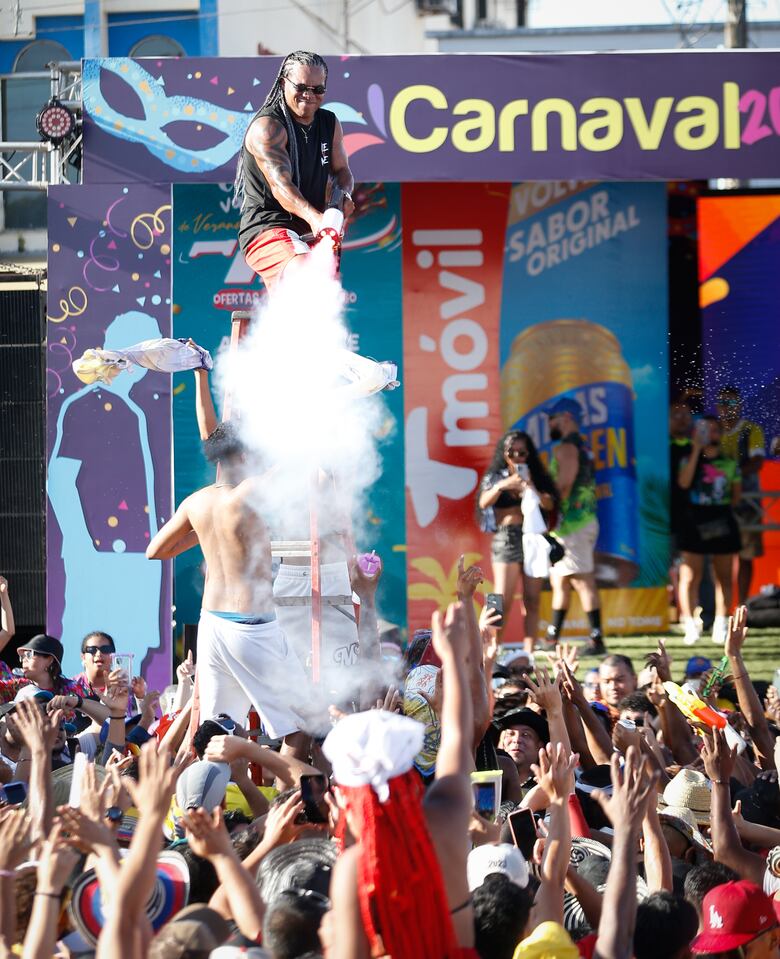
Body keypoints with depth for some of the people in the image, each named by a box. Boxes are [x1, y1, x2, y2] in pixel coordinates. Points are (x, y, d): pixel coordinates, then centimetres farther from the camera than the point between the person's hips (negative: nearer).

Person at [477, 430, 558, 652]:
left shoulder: (536, 477, 11)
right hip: (507, 539, -2)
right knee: (503, 602, -9)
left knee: (532, 601, 1)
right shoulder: (495, 477, 7)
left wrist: (532, 490, -19)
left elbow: (550, 505, 0)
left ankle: (529, 653, 2)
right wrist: (501, 486, -26)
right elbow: (483, 503, -9)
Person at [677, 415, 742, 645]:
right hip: (695, 522, -2)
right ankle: (690, 627, -4)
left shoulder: (730, 463, 10)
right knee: (690, 577, -7)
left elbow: (736, 494, 15)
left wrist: (722, 507, 0)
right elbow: (684, 482, -15)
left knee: (724, 577, 5)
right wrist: (696, 450, -15)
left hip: (722, 522, 2)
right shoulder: (690, 459, 4)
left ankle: (721, 626, 12)